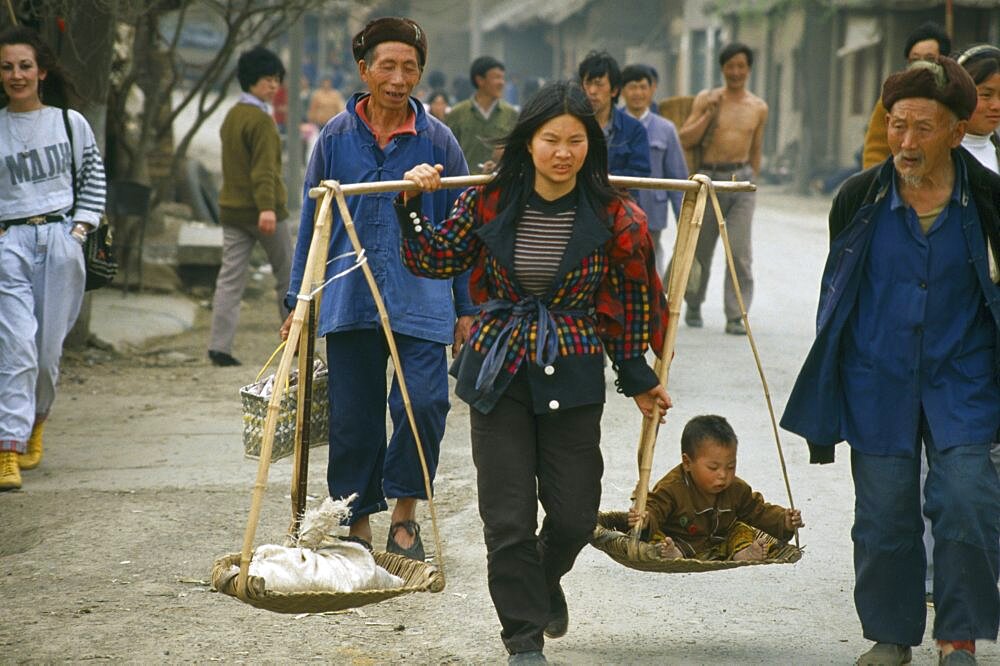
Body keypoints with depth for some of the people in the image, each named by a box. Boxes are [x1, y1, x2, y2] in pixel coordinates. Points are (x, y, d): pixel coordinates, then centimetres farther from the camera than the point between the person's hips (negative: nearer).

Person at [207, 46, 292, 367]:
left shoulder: (231, 116, 15)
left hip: (231, 208, 7)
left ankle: (219, 346, -9)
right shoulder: (260, 120, -13)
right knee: (286, 274, 9)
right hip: (261, 210, -7)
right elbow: (264, 168, -23)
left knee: (230, 277, 1)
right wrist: (267, 207, -29)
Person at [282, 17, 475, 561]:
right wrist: (299, 303, 9)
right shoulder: (335, 137, 5)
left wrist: (466, 306, 5)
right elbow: (312, 222, 11)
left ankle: (405, 509, 7)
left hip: (421, 302, -1)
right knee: (352, 418, 5)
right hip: (348, 300, 1)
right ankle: (358, 521, 19)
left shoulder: (437, 140, 2)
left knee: (424, 401, -14)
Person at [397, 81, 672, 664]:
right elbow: (434, 260, 8)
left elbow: (626, 303, 5)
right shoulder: (489, 201, -3)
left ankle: (545, 581, 40)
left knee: (575, 513, 5)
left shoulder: (612, 216, -4)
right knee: (508, 517, -2)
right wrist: (413, 205, -6)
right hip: (499, 375, 0)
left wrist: (638, 378, 9)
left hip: (573, 378, 0)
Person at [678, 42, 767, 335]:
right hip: (709, 178, -1)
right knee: (700, 249, 9)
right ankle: (693, 306, 29)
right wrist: (709, 114, -11)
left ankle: (736, 316, -8)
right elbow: (685, 140, -2)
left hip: (741, 180, 1)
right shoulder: (706, 100, 3)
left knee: (740, 251, -10)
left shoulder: (758, 107, 10)